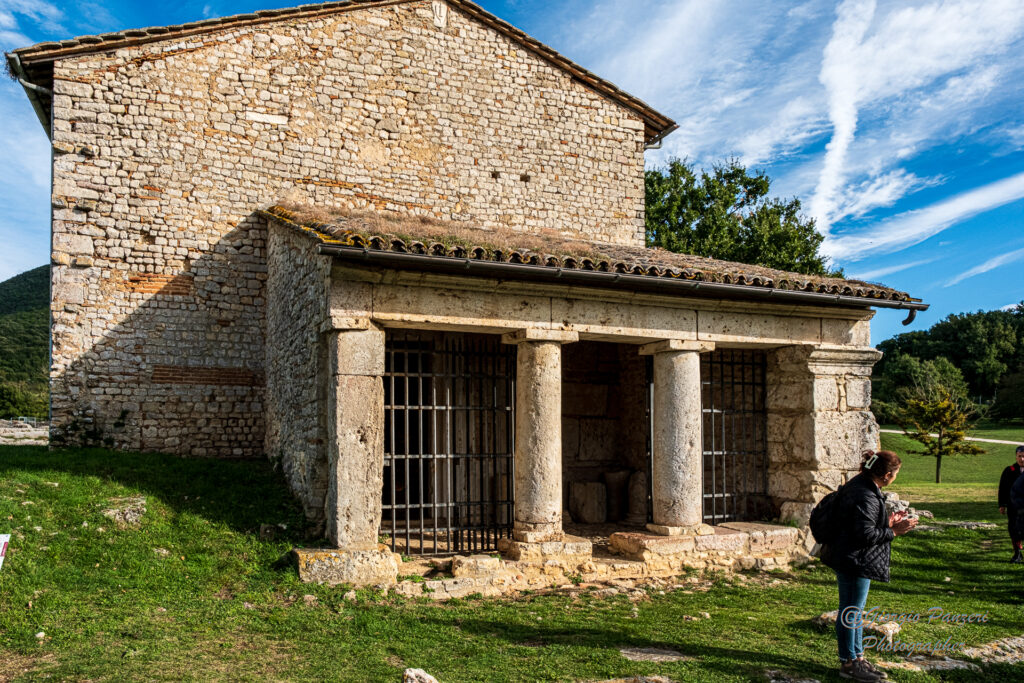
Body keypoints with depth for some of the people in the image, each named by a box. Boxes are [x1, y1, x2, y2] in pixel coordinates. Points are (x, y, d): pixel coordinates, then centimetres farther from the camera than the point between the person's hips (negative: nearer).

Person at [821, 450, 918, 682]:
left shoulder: (859, 485, 7)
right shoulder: (865, 497, -25)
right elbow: (865, 534, -24)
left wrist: (887, 522, 14)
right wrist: (893, 532, -15)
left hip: (849, 558, 11)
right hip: (853, 560, -11)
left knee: (854, 611, 20)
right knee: (851, 611, 3)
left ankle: (857, 657, 33)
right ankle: (848, 663, 16)